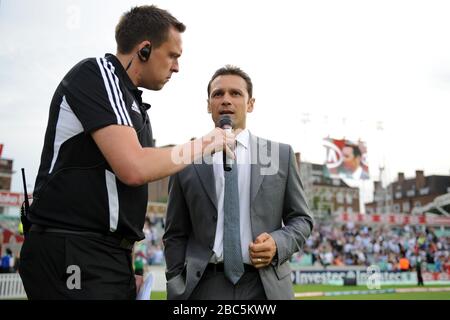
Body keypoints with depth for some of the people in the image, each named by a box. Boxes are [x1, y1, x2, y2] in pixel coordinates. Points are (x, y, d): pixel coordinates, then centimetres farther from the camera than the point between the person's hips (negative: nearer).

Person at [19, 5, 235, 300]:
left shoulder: (131, 102, 17)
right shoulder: (97, 73, -9)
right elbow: (134, 168, -22)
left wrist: (126, 270, 14)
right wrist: (204, 145, -7)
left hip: (111, 254, 8)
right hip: (72, 256, -8)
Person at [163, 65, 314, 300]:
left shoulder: (281, 154, 4)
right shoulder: (186, 162, 3)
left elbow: (301, 219, 8)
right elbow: (175, 235, 5)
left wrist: (279, 244, -11)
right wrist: (176, 290, -3)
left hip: (266, 285, 1)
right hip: (205, 285, -1)